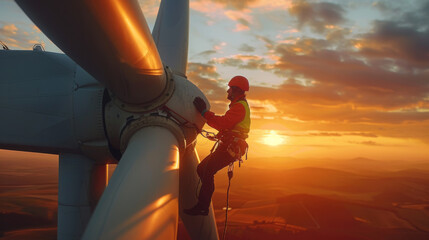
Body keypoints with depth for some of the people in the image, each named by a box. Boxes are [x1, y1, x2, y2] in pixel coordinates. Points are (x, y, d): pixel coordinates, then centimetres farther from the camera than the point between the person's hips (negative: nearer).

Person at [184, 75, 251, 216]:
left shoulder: (239, 106, -12)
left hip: (230, 148, -11)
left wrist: (204, 112, -19)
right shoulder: (239, 106, 24)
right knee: (201, 169, 8)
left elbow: (223, 124, -24)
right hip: (227, 147, 11)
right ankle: (203, 202, 12)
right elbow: (225, 123, 25)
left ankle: (202, 207, -13)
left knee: (207, 171, -17)